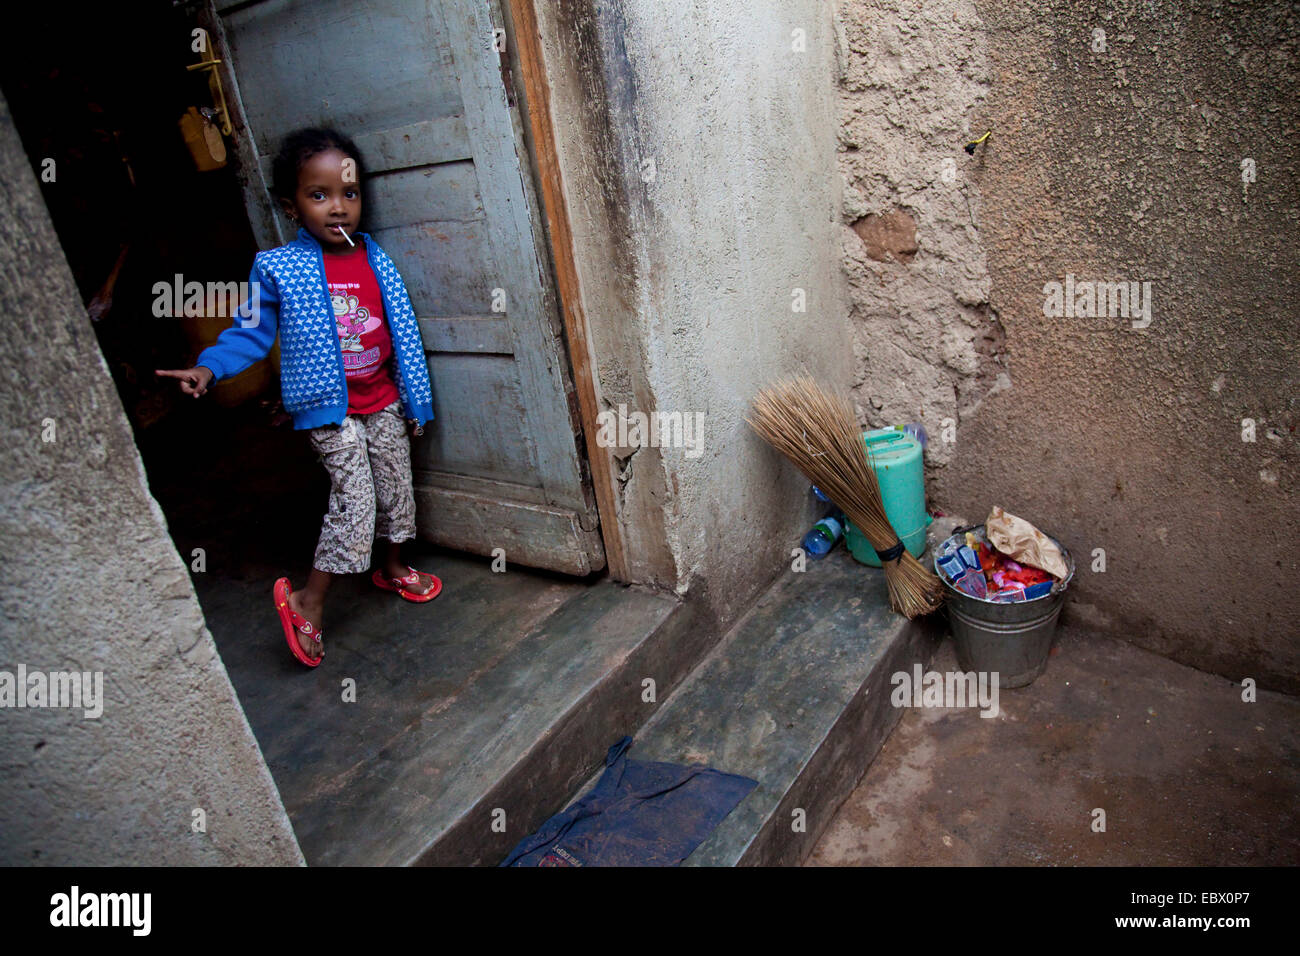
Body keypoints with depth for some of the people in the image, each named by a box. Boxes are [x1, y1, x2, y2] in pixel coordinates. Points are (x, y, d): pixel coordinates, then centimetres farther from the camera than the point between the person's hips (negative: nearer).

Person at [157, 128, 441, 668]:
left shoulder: (375, 259, 0)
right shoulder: (278, 269, -11)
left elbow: (402, 333, 6)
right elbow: (251, 332, -2)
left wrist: (417, 401, 9)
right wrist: (209, 368, -18)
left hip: (382, 401, 5)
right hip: (328, 408, -5)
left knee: (396, 487, 15)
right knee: (355, 501, -9)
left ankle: (392, 568, 40)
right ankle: (307, 602, 8)